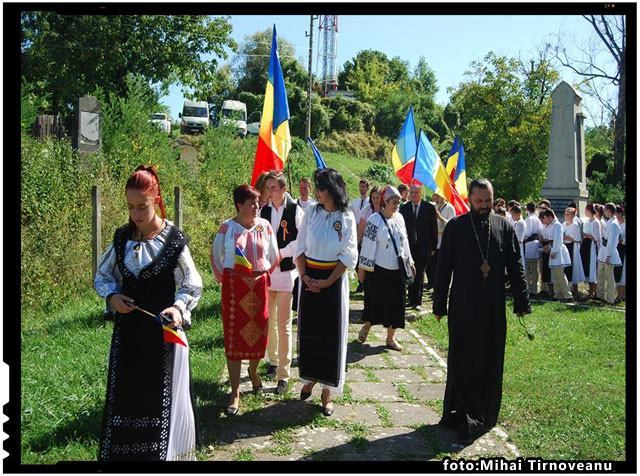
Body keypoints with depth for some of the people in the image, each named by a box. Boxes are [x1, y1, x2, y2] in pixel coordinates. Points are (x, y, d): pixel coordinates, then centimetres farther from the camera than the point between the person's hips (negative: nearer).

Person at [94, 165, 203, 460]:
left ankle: (166, 451, 25)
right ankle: (120, 451, 26)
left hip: (163, 330, -4)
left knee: (163, 397, 6)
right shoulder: (122, 238, 3)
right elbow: (102, 276, 15)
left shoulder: (173, 241, -9)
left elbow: (192, 286, -4)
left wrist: (178, 307, -23)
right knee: (124, 393, 10)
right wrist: (112, 296, -6)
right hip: (128, 328, 4)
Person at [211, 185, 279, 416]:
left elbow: (273, 257, 13)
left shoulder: (265, 226, 1)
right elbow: (216, 256, 10)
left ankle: (253, 370, 40)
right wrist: (224, 280, 11)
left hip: (259, 286, 2)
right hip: (234, 288, -2)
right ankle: (235, 392, 6)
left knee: (258, 333, 9)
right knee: (233, 337, -2)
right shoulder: (227, 227, -3)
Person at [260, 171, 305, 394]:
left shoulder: (295, 211, -8)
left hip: (286, 272, -5)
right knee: (268, 321, 15)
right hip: (266, 272, 5)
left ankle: (283, 375, 5)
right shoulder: (263, 211, 7)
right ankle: (273, 361, 35)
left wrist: (282, 253, -14)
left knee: (283, 324, -3)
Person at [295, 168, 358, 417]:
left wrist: (327, 282, -13)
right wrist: (304, 276, -8)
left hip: (334, 280, -2)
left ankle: (327, 391, 12)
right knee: (308, 330, 9)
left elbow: (349, 256, -7)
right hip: (309, 278, 3)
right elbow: (300, 248, 4)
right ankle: (309, 378, 28)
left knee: (331, 333, 3)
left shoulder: (346, 218, -6)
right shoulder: (311, 213, 1)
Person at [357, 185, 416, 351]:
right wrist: (362, 268, -10)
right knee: (375, 300, 6)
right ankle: (366, 326, 33)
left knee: (395, 303, 7)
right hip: (378, 269, -5)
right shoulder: (375, 219, -12)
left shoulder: (399, 218, 5)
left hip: (397, 269, 5)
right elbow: (368, 244, -11)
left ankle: (391, 338, 19)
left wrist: (410, 262, 16)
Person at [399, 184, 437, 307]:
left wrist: (433, 246, -1)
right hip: (409, 245, 2)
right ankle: (412, 299, 15)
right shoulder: (404, 208, 5)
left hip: (423, 246, -2)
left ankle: (417, 301, 6)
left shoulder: (429, 208, 0)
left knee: (419, 274, -1)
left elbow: (434, 228, 2)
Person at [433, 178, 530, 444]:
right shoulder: (455, 227, -2)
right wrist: (439, 306, -2)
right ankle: (464, 417, 10)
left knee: (491, 363, 10)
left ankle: (485, 415, 24)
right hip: (463, 308, -2)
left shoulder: (504, 227, 4)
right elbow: (443, 269, -1)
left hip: (494, 307, 3)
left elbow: (515, 267, 7)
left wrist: (521, 303, 2)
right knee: (463, 362, 1)